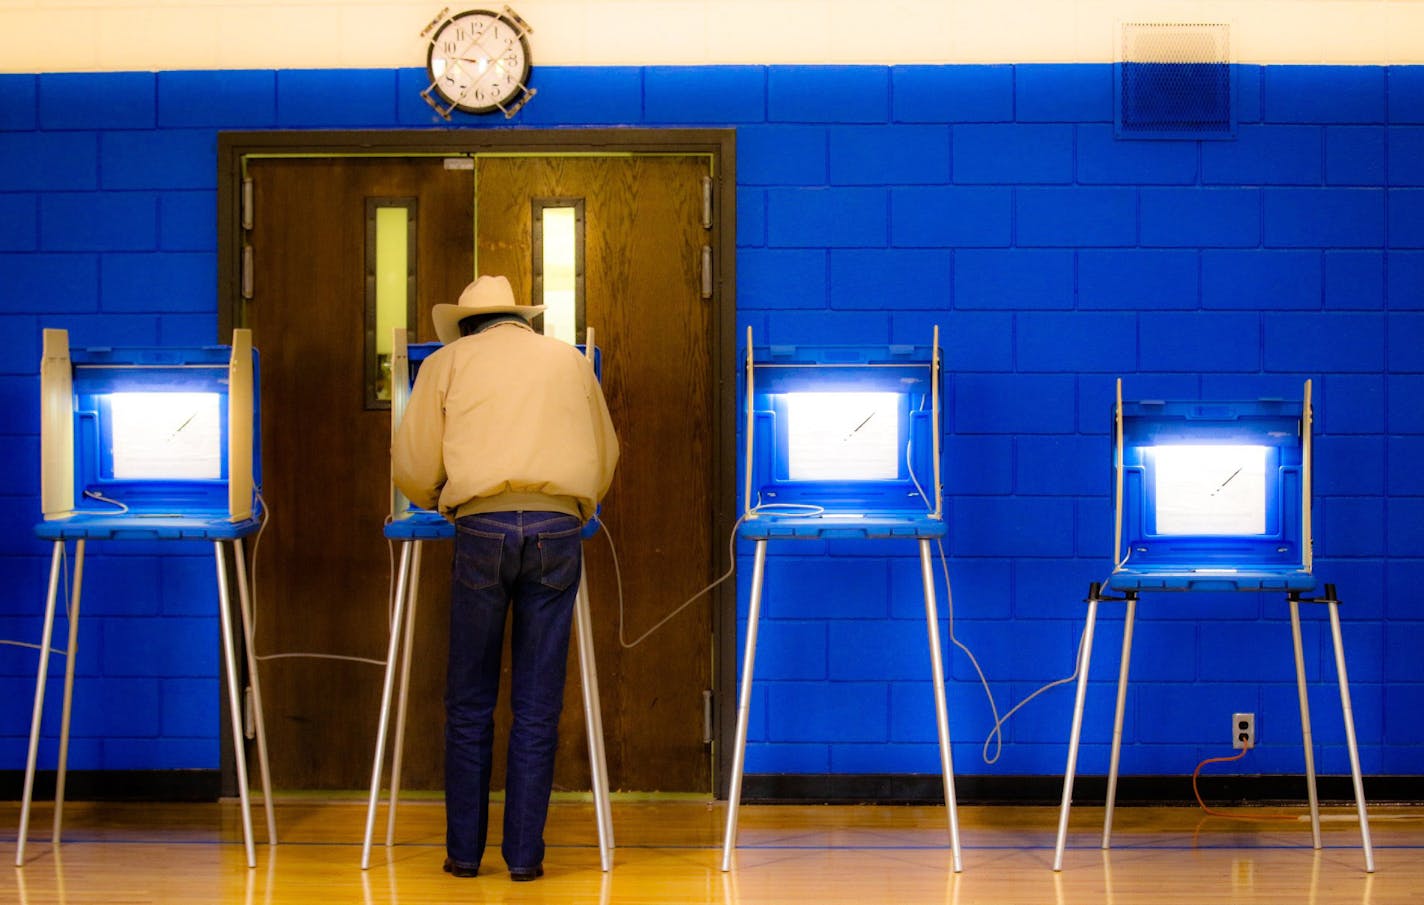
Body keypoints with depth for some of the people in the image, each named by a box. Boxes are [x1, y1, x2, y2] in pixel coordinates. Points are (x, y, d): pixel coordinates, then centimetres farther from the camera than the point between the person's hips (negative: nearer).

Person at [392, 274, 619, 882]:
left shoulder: (447, 362, 15)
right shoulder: (571, 361, 21)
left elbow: (411, 465, 11)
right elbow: (606, 457, 26)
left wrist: (437, 501, 32)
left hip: (483, 529, -1)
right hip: (559, 530, 1)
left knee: (469, 705, 8)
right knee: (537, 707, 4)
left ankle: (464, 851, 10)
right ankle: (525, 855, 5)